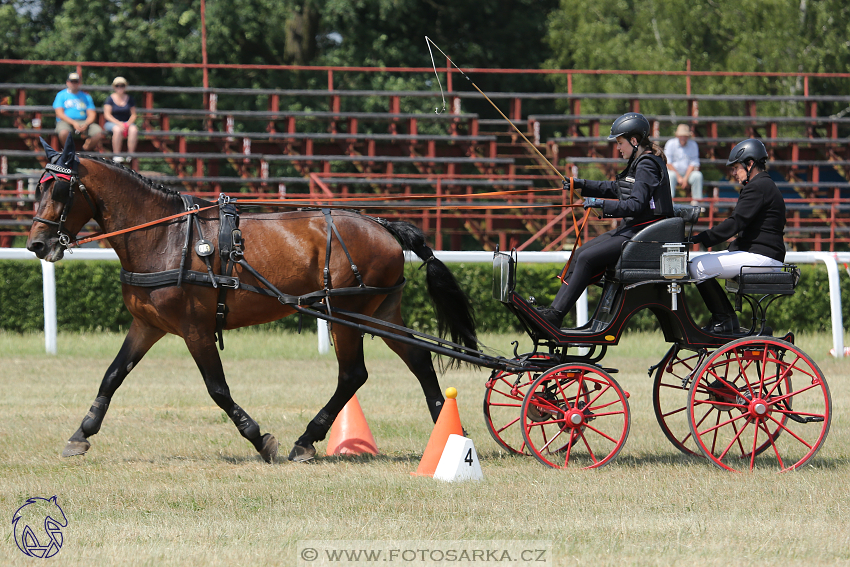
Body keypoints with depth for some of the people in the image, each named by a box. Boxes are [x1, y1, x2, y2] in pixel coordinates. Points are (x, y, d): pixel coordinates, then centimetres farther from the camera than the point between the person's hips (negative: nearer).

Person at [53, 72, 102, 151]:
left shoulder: (86, 97, 18)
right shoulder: (61, 95, 10)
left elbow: (92, 115, 10)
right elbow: (59, 114, -2)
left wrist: (85, 125, -13)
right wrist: (73, 123, -17)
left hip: (83, 122, 3)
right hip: (66, 122, -3)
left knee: (98, 132, -25)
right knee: (63, 132, -39)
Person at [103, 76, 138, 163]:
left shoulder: (130, 99, 11)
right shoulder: (110, 99, 3)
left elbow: (133, 114, 11)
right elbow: (107, 115, -4)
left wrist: (129, 123, -11)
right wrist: (118, 123, -17)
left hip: (127, 122, 2)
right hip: (112, 122, -2)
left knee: (134, 129, -33)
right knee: (117, 129, -39)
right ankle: (116, 155, -37)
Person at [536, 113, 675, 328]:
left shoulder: (647, 165, -16)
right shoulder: (639, 163, 16)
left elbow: (636, 205, -24)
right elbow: (616, 188, 26)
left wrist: (601, 204, -23)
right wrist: (582, 185, 21)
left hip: (642, 234, -11)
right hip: (631, 229, 11)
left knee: (587, 258, -19)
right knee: (580, 254, 6)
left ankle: (556, 314, -19)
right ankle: (555, 307, 3)